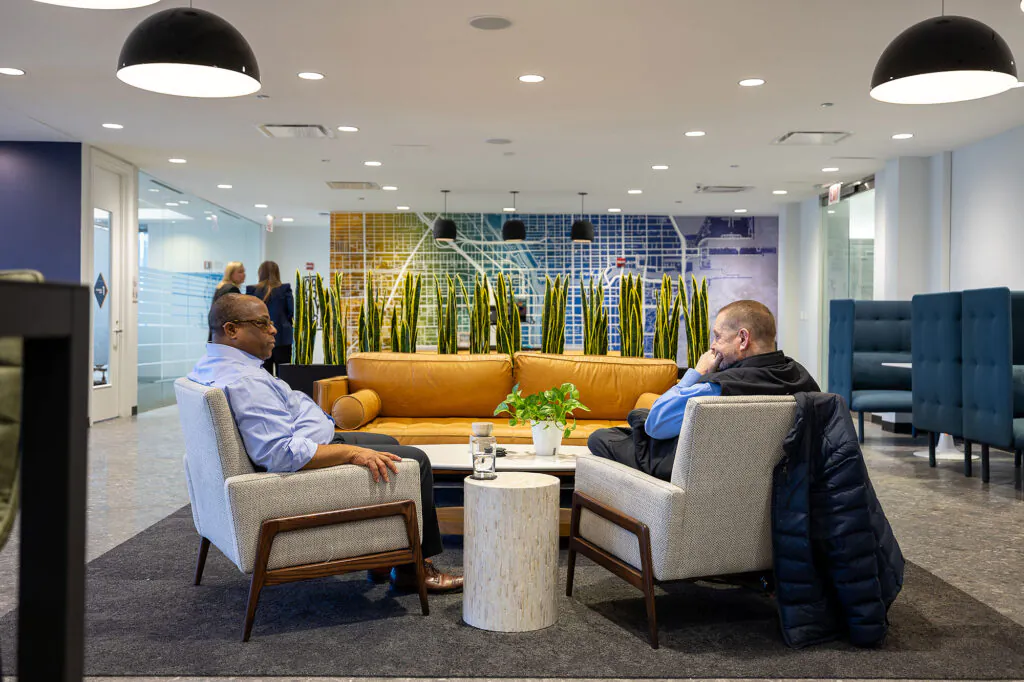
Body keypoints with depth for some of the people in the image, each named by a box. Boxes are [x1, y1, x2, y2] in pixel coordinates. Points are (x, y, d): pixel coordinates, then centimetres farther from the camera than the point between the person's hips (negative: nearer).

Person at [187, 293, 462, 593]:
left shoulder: (208, 366, 7)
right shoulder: (244, 381, -28)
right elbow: (281, 453, -34)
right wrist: (352, 453, -29)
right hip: (304, 467, -11)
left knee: (387, 443, 26)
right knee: (414, 460, -4)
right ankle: (412, 568, 6)